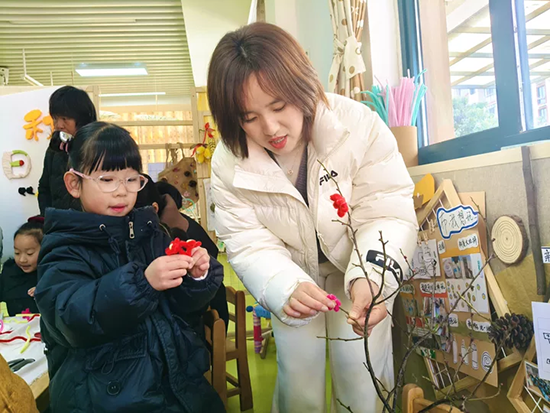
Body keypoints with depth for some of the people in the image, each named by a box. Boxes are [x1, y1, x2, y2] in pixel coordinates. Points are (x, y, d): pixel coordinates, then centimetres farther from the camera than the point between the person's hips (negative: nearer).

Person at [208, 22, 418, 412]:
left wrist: (371, 277, -43)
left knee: (360, 374, -1)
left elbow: (389, 213, -24)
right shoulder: (229, 164, -20)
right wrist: (287, 290, -39)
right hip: (293, 275, 2)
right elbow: (250, 244, -19)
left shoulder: (359, 124, -26)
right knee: (298, 379, 7)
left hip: (360, 268, -1)